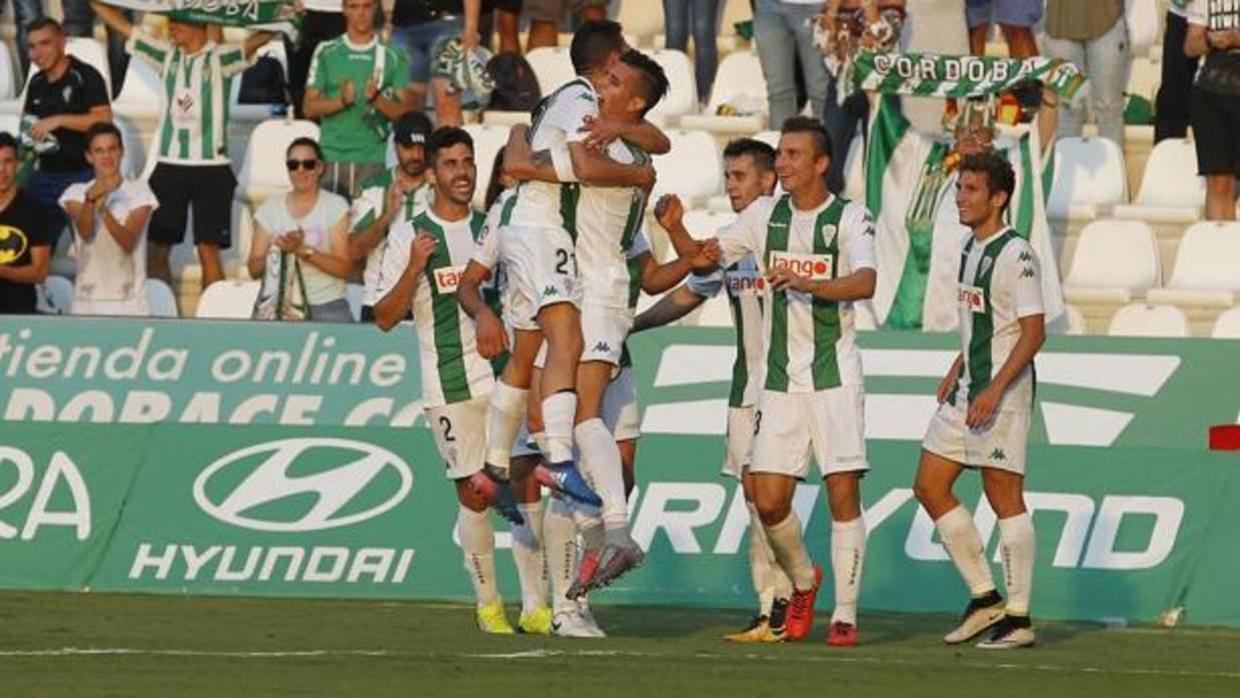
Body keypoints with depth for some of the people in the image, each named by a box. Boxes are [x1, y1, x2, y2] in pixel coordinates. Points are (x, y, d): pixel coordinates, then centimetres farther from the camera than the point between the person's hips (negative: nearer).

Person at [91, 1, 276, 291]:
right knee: (156, 247, 5)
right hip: (168, 165, 5)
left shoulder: (220, 58, -4)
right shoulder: (167, 55, 9)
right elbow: (121, 24, 11)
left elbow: (261, 36, -19)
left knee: (208, 249, -3)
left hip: (211, 167, -5)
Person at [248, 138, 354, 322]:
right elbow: (254, 269, 5)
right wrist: (276, 254, -15)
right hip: (281, 306, 1)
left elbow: (344, 268, -6)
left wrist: (303, 250, -18)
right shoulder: (270, 209, 9)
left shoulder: (336, 206, 2)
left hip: (327, 307, -1)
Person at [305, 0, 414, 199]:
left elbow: (405, 111, 3)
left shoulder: (393, 56, 7)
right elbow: (309, 107, 5)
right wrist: (341, 101, -13)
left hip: (372, 161, -1)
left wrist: (376, 99, -16)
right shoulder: (327, 53, 9)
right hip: (330, 157, 1)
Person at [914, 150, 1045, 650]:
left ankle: (1018, 617, 1)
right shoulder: (970, 248, 13)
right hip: (968, 387, 10)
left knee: (1004, 496, -5)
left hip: (1004, 390, -10)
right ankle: (984, 598, 14)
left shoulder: (1015, 254, -15)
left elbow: (1033, 331, -20)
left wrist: (994, 390, -25)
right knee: (930, 487, 8)